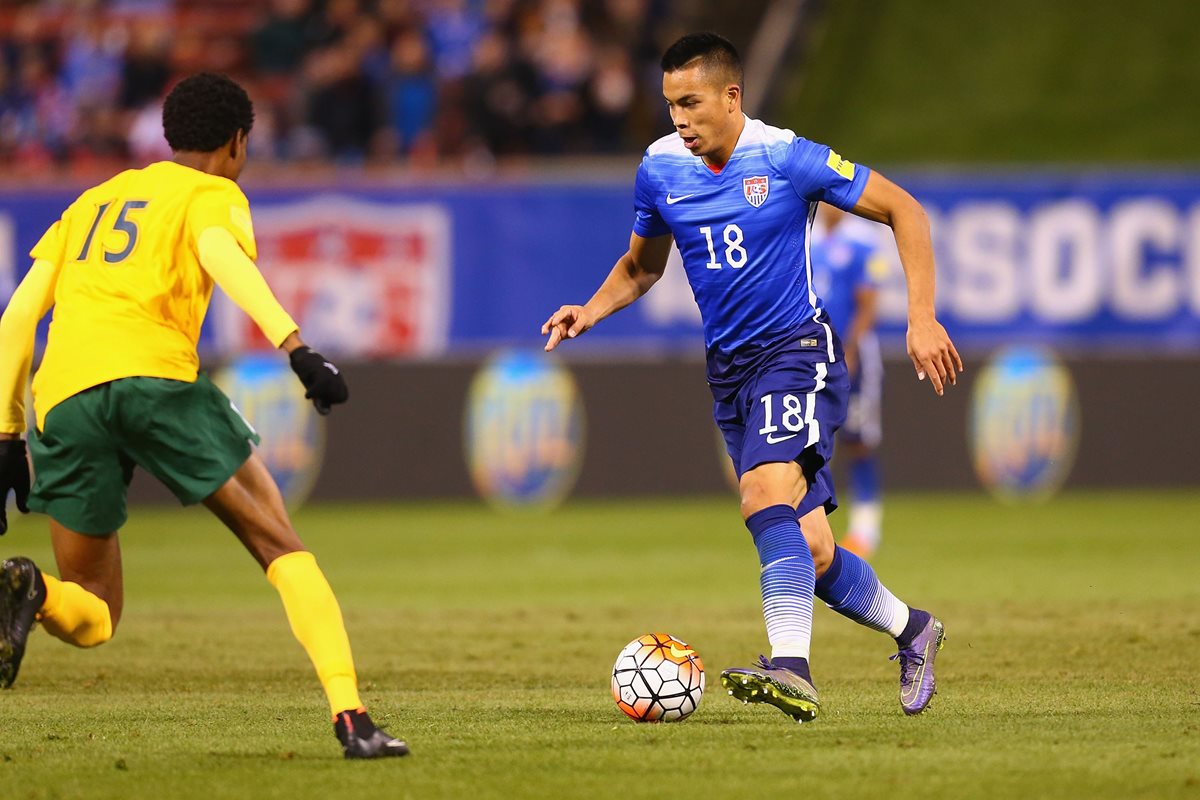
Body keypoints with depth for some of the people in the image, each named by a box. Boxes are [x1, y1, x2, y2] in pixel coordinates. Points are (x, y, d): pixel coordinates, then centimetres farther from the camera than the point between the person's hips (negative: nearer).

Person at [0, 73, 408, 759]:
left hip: (61, 395, 4)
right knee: (284, 550, 5)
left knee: (93, 618, 13)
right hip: (152, 372, -4)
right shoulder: (213, 195, 15)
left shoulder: (92, 202, 32)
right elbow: (221, 255, -10)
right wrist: (298, 348, -22)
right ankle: (351, 719, -10)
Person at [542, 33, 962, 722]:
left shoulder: (788, 159, -12)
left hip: (796, 349, -6)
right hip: (729, 368, 6)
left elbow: (904, 210, -4)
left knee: (767, 494, -30)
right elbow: (641, 265, 20)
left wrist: (923, 318, -11)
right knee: (808, 550, 5)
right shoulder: (660, 169, 2)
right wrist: (591, 312, 0)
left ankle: (792, 671, -39)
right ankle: (911, 630, 30)